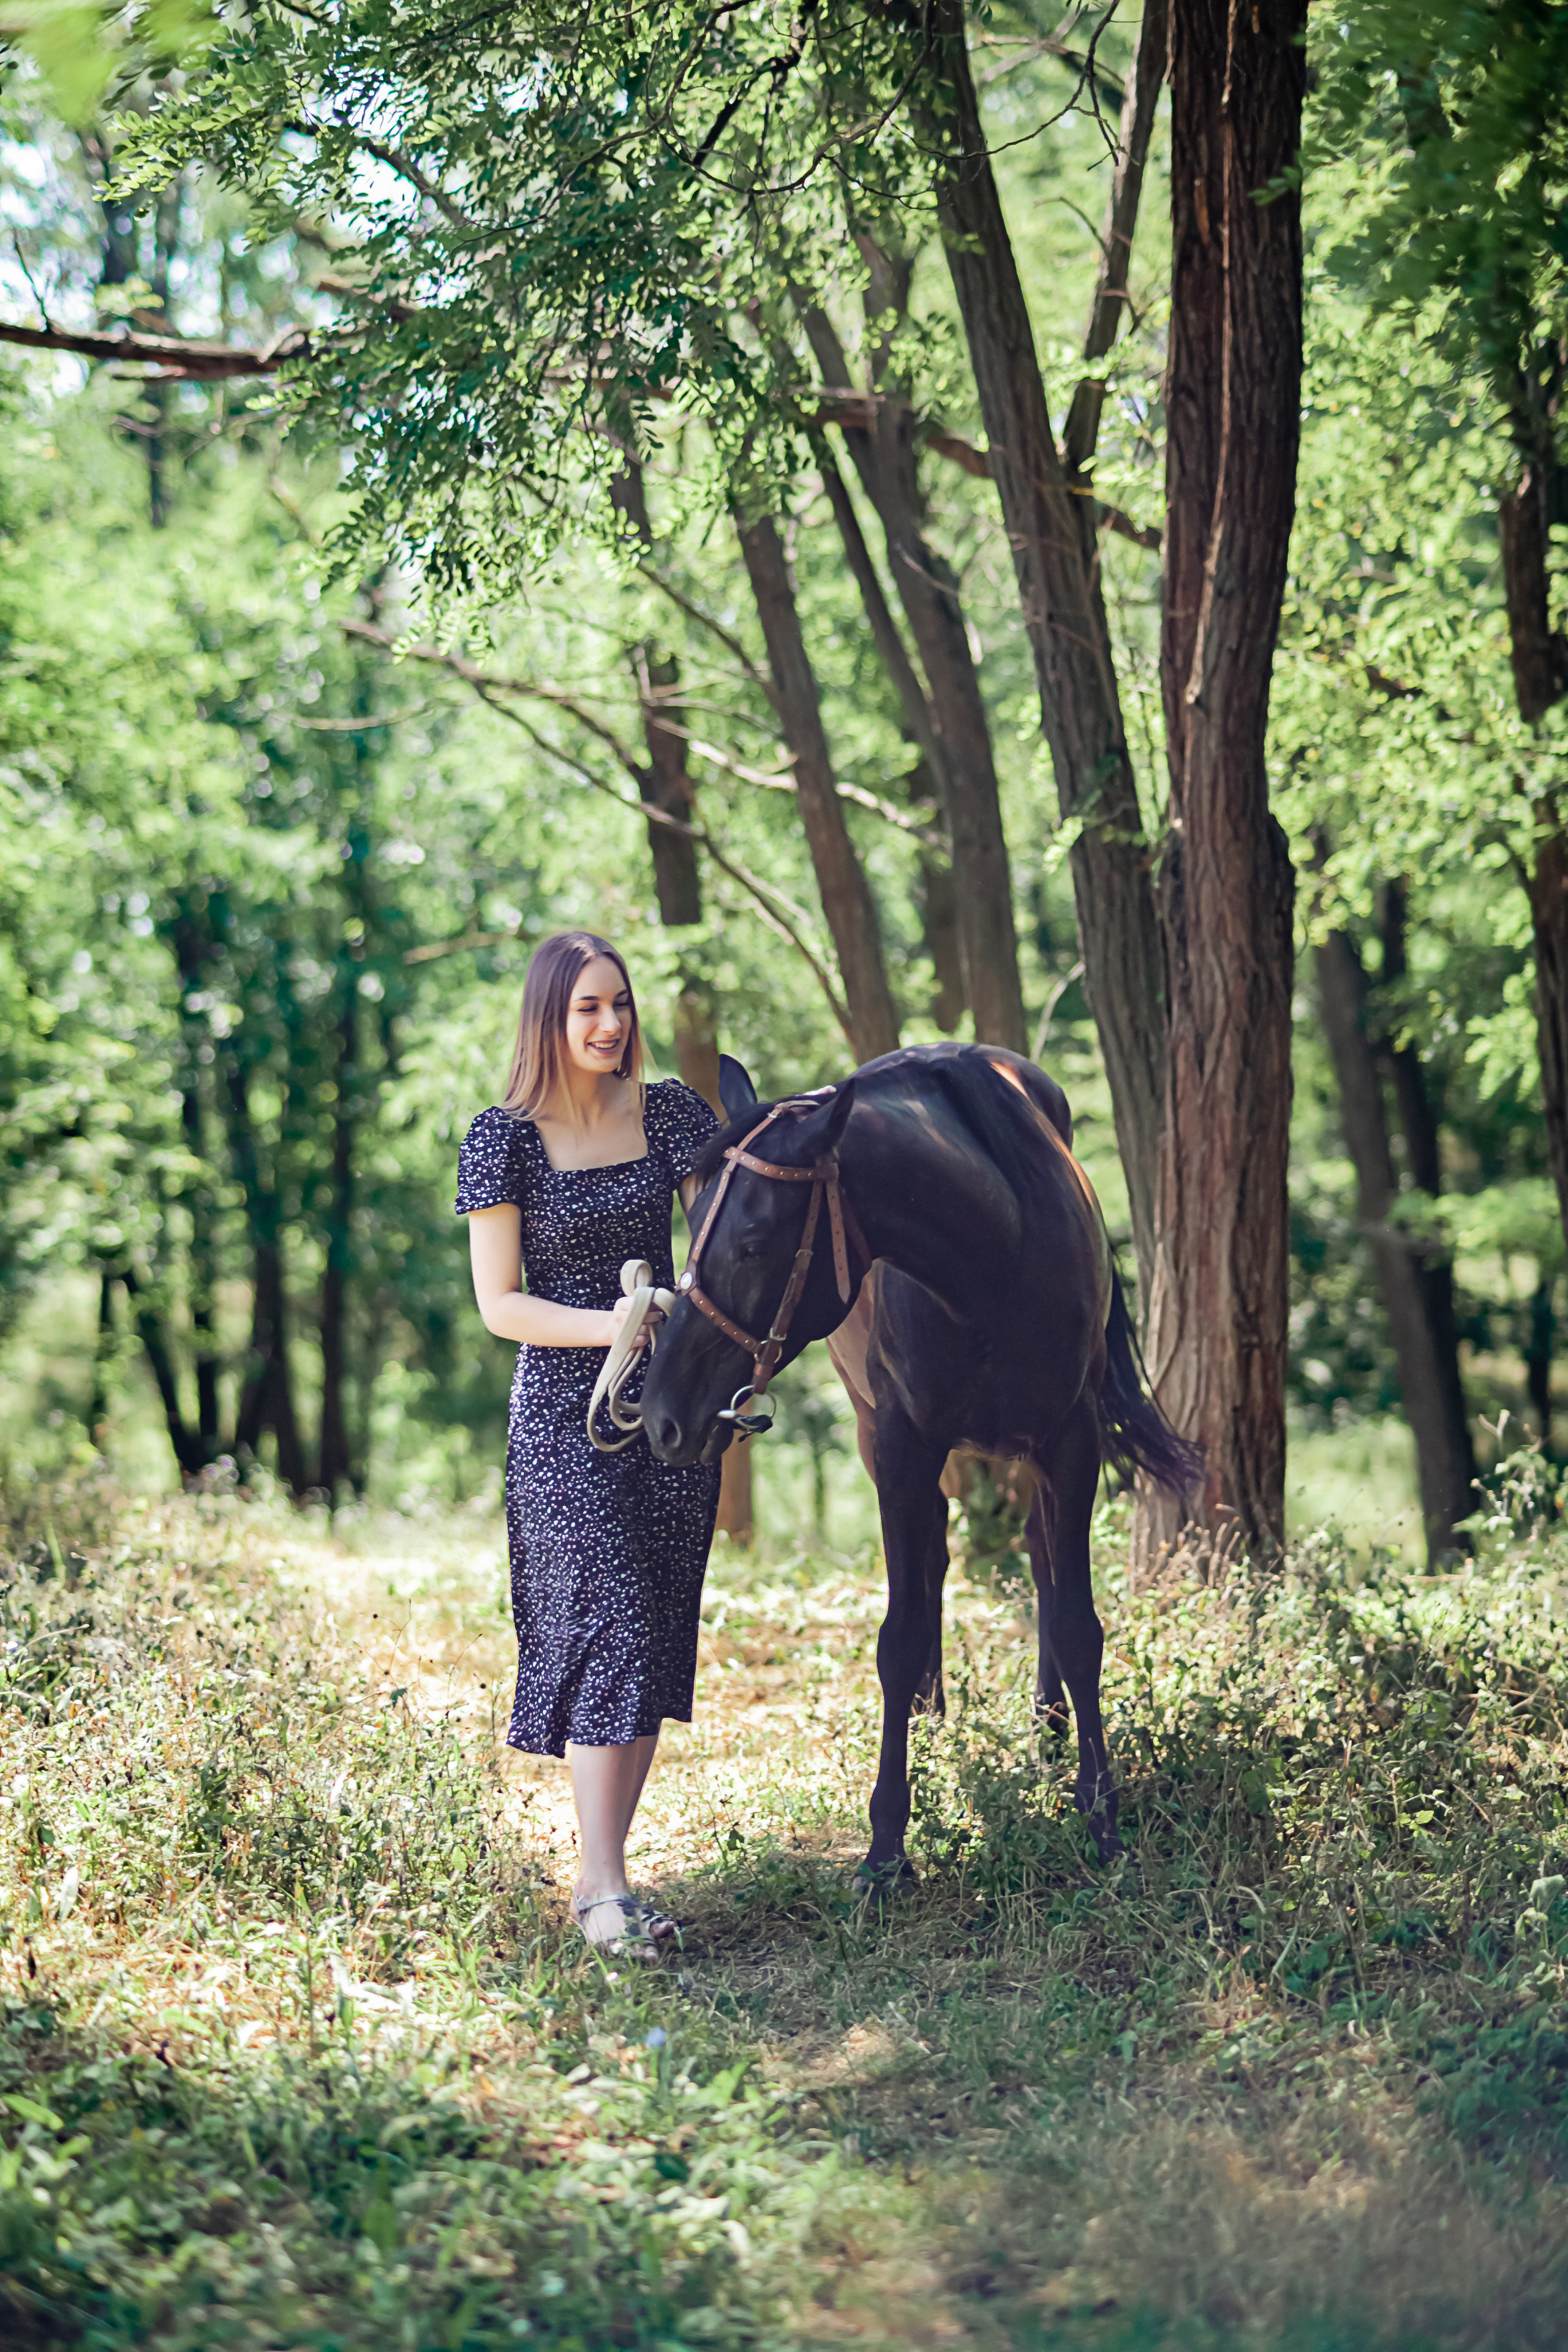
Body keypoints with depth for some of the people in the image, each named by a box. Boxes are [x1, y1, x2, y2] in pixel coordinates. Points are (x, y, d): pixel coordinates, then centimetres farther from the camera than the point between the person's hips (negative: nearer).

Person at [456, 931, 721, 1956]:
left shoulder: (671, 1111, 5)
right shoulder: (504, 1137, -4)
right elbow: (498, 1304, -5)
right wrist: (611, 1325, -19)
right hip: (565, 1413, -4)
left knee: (658, 1635, 5)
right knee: (607, 1626, -13)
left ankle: (603, 1870, 14)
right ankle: (604, 1887, -11)